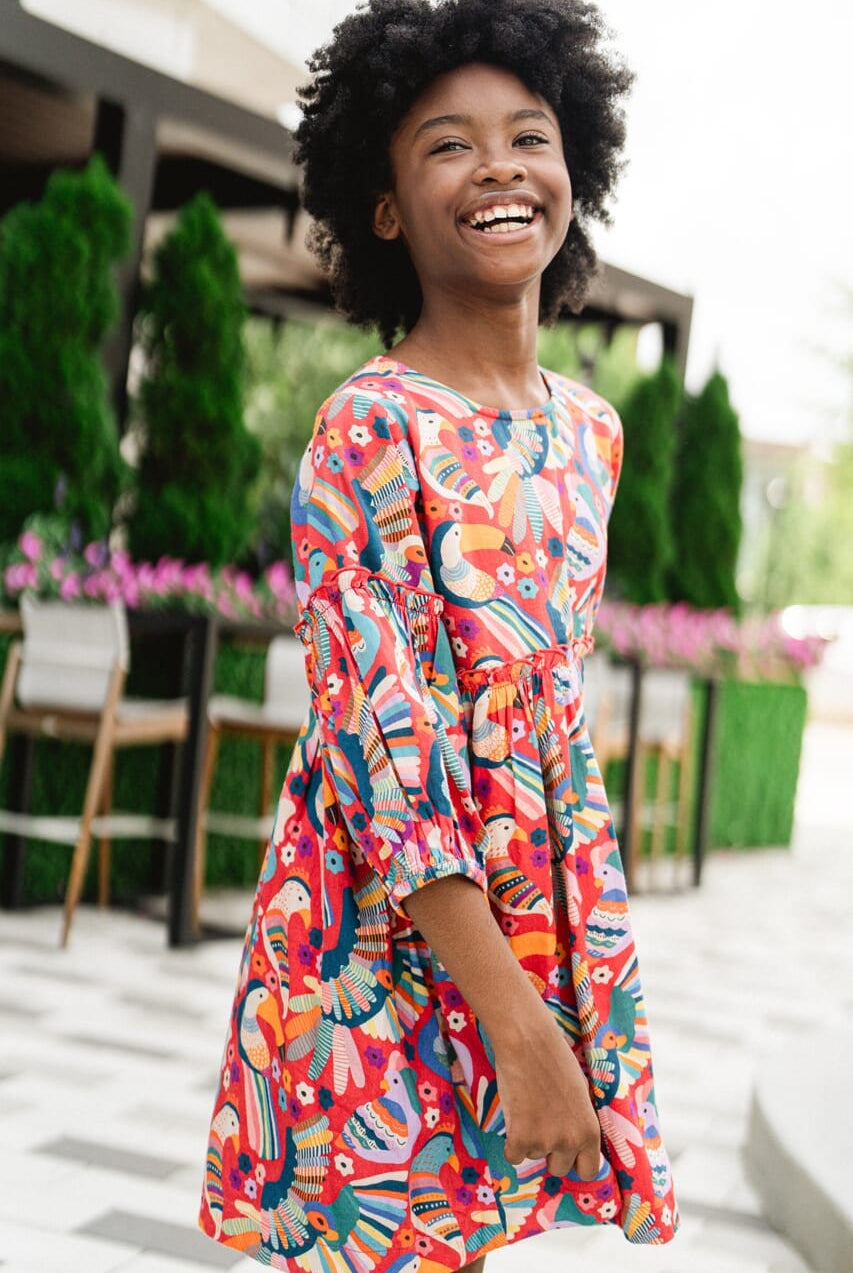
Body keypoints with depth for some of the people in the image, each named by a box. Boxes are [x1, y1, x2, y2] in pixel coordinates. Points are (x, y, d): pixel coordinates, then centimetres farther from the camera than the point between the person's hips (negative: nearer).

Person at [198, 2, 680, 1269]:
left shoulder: (590, 428, 7)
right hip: (390, 939, -5)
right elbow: (384, 741, -19)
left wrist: (555, 1008, 13)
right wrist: (520, 1028, -21)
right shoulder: (367, 428, -13)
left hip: (557, 920, 6)